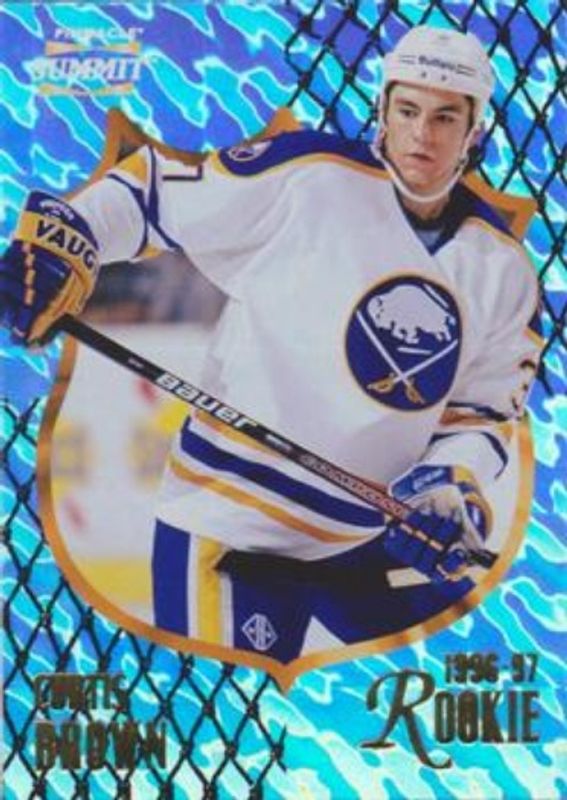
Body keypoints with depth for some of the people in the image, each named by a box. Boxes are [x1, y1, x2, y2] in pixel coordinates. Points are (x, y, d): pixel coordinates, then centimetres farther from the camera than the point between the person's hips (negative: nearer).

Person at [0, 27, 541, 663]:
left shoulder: (504, 266, 3)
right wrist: (58, 246, -23)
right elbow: (151, 191, -8)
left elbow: (485, 412, 7)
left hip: (372, 537, 5)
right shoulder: (305, 175, -12)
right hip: (228, 525, -5)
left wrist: (449, 489, -10)